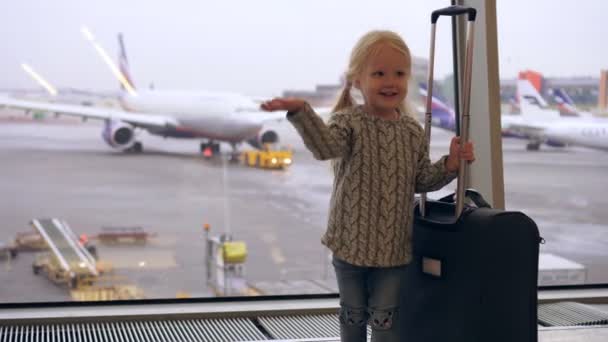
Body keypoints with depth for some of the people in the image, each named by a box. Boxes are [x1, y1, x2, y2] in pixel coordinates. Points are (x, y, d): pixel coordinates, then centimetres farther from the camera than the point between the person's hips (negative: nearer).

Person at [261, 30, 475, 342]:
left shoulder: (413, 131, 1)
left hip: (394, 245, 2)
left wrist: (450, 165, -6)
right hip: (351, 241, -2)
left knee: (385, 317, 7)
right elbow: (325, 144, -33)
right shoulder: (349, 121, -11)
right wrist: (300, 112, -50)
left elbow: (420, 180, 10)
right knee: (353, 313, 15)